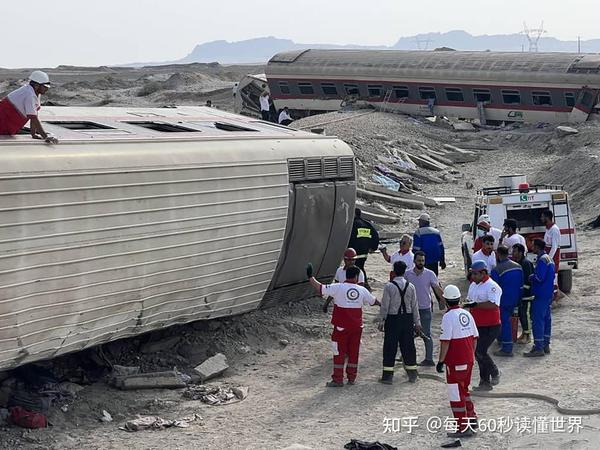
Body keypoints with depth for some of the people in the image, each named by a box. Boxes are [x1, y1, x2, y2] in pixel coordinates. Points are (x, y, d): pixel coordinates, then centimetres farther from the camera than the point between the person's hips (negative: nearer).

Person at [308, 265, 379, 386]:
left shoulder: (338, 287, -10)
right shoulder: (362, 290, 2)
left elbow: (320, 288, -12)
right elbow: (373, 301, 19)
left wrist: (310, 277, 2)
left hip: (341, 327, -3)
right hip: (356, 326, 3)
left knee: (339, 352, 2)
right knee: (354, 352, 13)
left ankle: (338, 380, 2)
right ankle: (352, 378, 19)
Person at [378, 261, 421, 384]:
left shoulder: (389, 286, -10)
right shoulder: (410, 286, 0)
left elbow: (385, 305, -9)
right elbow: (415, 306, 4)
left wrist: (381, 321, -1)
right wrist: (417, 322, 11)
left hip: (393, 319, -3)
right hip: (408, 318, 3)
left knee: (390, 347, 3)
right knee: (408, 345, 12)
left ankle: (388, 375, 3)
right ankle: (412, 374, 20)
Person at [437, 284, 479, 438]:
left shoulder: (448, 317, -16)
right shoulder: (467, 314, 7)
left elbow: (445, 341, -19)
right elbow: (475, 338, 11)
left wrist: (441, 361, -12)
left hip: (455, 362, -8)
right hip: (468, 360, 8)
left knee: (456, 394, -1)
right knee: (464, 389, 24)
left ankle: (463, 428, 1)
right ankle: (472, 418, 33)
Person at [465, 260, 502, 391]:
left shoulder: (492, 286, -17)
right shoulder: (473, 285, 12)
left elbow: (493, 304, -30)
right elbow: (470, 301, 23)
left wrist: (475, 305, -33)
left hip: (490, 326, -9)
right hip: (477, 325, 9)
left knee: (480, 352, -13)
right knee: (477, 352, 9)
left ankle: (495, 373, 10)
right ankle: (485, 382, 18)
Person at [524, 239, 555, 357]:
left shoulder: (542, 260, -17)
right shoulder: (549, 259, 14)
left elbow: (539, 277, -25)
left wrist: (531, 277, -6)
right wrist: (533, 276, 13)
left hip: (541, 295, -10)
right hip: (548, 294, 10)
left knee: (537, 320, -8)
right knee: (546, 319, 14)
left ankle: (538, 348, -9)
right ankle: (546, 345, 21)